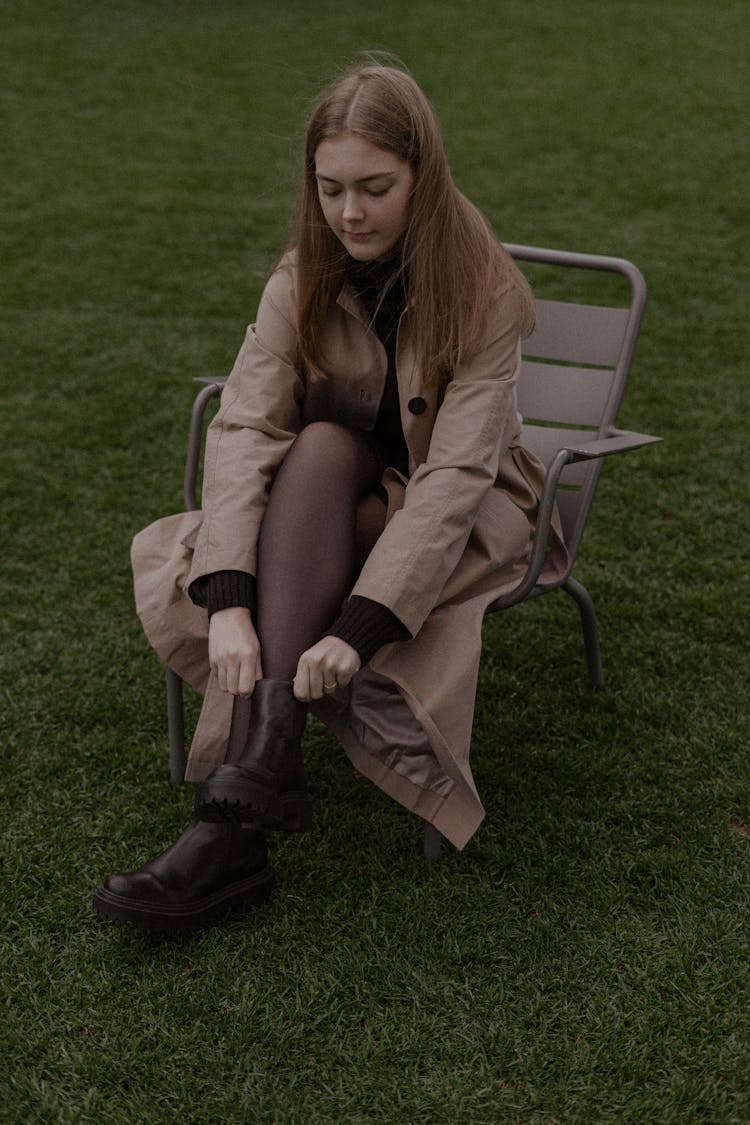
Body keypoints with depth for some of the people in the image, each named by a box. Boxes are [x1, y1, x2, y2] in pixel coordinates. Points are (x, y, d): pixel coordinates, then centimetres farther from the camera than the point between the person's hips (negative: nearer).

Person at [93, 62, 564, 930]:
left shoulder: (485, 293, -19)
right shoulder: (303, 280, -8)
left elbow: (455, 476, -29)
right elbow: (242, 427, -22)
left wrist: (357, 626, -43)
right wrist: (230, 600, -39)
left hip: (463, 520, -4)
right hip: (322, 511, 4)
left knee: (324, 452, -34)